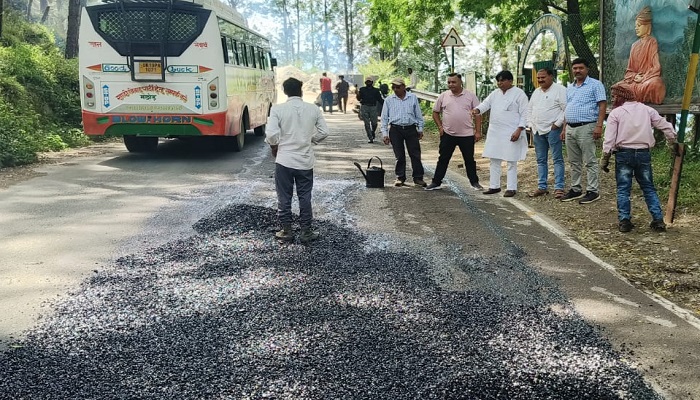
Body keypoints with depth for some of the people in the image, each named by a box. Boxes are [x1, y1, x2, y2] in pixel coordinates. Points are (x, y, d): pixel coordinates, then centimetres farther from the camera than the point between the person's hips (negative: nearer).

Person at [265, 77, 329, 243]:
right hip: (305, 161, 2)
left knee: (284, 197, 11)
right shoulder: (313, 109, -3)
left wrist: (274, 148, 3)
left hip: (284, 159, -2)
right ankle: (306, 232, 16)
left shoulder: (277, 109, -10)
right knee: (305, 197, 11)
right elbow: (323, 131, 0)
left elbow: (271, 134, -16)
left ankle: (286, 230, 18)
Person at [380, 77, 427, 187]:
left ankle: (418, 177, 8)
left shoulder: (413, 98, 6)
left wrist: (420, 129, 8)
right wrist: (385, 133, 1)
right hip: (395, 130, 0)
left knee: (415, 154, 0)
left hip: (411, 129, 0)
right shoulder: (388, 100, 5)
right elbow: (384, 118, 6)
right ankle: (400, 177, 16)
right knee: (399, 156, 4)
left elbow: (418, 114, 11)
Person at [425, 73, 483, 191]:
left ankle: (474, 182, 22)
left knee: (469, 159, 9)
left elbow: (478, 114, 1)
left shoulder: (470, 96, -1)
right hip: (448, 134, 1)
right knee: (443, 159, 5)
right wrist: (440, 127, 0)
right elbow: (435, 112, 11)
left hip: (467, 135, -1)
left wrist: (478, 131, -4)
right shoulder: (443, 96, 2)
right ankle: (436, 182, 13)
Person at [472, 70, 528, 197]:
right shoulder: (495, 93, 14)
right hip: (495, 132, 7)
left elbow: (524, 114, -8)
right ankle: (494, 186, 20)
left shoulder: (519, 94, -5)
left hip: (511, 133, -6)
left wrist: (519, 130, -17)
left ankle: (511, 188, 7)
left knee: (511, 162, 0)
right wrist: (477, 109, -15)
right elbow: (485, 103, 7)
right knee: (494, 160, 11)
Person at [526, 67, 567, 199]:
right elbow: (529, 109, 23)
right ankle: (542, 187, 17)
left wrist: (557, 124, -15)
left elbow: (566, 109, -12)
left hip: (552, 129, -7)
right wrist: (531, 125, 11)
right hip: (537, 130, 7)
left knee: (557, 159, -5)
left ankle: (559, 188, -4)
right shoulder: (536, 92, 17)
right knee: (541, 160, 11)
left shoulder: (560, 90, -6)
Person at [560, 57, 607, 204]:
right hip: (570, 128, 7)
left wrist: (599, 126, -17)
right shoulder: (570, 87, 19)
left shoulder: (595, 85, -2)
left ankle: (592, 191, 1)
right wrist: (565, 128, 16)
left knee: (590, 162, -4)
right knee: (574, 162, 12)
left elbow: (602, 105, -8)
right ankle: (576, 189, 20)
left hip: (586, 128, -7)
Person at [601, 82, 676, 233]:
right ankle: (658, 220, 8)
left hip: (624, 154, -3)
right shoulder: (647, 110, 8)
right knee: (649, 188, 12)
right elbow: (666, 127, 11)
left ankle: (624, 221, 1)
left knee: (623, 189, 3)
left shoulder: (615, 113, -4)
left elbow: (609, 139, -8)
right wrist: (673, 141, 27)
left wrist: (605, 158, -3)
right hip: (644, 153, 3)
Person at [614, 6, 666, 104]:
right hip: (635, 80, 4)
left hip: (648, 78, -4)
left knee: (654, 83, -40)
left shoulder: (652, 42, 3)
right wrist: (634, 76, -7)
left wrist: (643, 78, -14)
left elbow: (656, 67, -5)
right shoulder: (634, 45, 19)